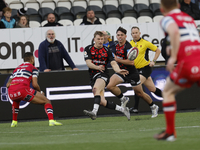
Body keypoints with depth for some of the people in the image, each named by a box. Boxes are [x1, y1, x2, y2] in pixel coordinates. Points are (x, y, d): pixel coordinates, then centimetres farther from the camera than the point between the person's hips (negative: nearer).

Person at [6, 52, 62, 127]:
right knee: (46, 101, 4)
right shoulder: (33, 68, 14)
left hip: (11, 93, 6)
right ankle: (51, 120, -19)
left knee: (16, 101, 44)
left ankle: (14, 122, 35)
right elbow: (34, 84, 1)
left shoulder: (16, 69, 31)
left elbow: (8, 84, 24)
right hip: (23, 89, -6)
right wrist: (40, 92, 19)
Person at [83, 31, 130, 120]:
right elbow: (88, 63, -6)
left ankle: (94, 112, -52)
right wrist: (97, 67, -26)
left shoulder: (107, 50, 5)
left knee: (96, 89, -36)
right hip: (93, 76, 3)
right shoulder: (88, 49, 6)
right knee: (102, 102, -3)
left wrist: (118, 70, -25)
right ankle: (122, 109, 15)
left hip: (103, 74, -3)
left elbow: (113, 63, -4)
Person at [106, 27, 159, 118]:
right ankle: (123, 99, 3)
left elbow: (131, 62, -28)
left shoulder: (127, 47, -21)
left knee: (139, 93, 7)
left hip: (132, 73, -6)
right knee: (110, 86, -18)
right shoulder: (117, 46, 4)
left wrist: (118, 60, -23)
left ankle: (153, 107, 29)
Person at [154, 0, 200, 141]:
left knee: (168, 92, 16)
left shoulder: (167, 19, 6)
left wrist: (173, 57, -17)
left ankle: (170, 132, 14)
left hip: (187, 62, -5)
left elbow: (174, 31, -17)